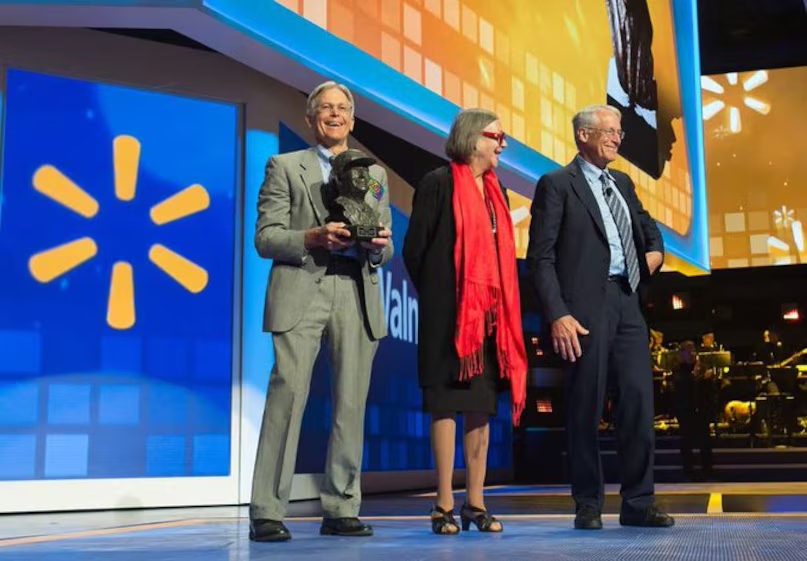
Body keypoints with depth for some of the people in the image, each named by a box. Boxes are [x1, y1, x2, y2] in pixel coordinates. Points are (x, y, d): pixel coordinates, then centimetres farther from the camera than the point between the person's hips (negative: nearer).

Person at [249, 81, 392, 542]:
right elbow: (265, 237, 2)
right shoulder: (284, 167, 11)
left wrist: (378, 244, -5)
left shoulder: (374, 174, 21)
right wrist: (312, 238, -14)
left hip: (357, 294, 4)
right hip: (301, 292, -3)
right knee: (288, 395, -12)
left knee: (352, 403, 1)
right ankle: (267, 513, -7)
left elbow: (385, 251, 19)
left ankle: (341, 510, 10)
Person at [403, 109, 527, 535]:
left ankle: (476, 503, 15)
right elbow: (414, 249, -5)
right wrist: (435, 297, -1)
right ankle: (444, 507, 3)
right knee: (446, 403, -3)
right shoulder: (439, 183, -4)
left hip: (489, 314, 7)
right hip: (449, 313, -7)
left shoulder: (494, 190, 18)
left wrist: (502, 304, 10)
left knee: (481, 408, 8)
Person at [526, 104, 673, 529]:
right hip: (585, 306, -6)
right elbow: (540, 258, -8)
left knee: (638, 399, 2)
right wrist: (557, 315, -17)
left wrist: (654, 250, 17)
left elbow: (647, 225, 40)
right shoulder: (557, 184, -1)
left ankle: (638, 503, 11)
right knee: (585, 407, -1)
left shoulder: (622, 183, 21)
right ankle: (588, 507, 10)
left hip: (626, 302, 6)